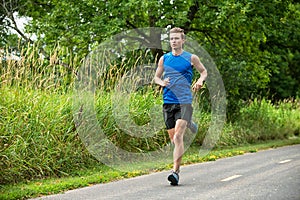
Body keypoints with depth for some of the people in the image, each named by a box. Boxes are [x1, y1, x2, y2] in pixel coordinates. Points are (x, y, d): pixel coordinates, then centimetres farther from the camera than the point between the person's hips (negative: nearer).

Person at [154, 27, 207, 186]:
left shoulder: (191, 58, 4)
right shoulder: (164, 59, 11)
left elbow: (204, 71, 17)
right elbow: (156, 77, 20)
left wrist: (200, 81, -5)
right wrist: (161, 82, -3)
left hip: (184, 102, -4)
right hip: (168, 102, 4)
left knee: (178, 136, -19)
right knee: (173, 138, 7)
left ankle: (175, 171, -20)